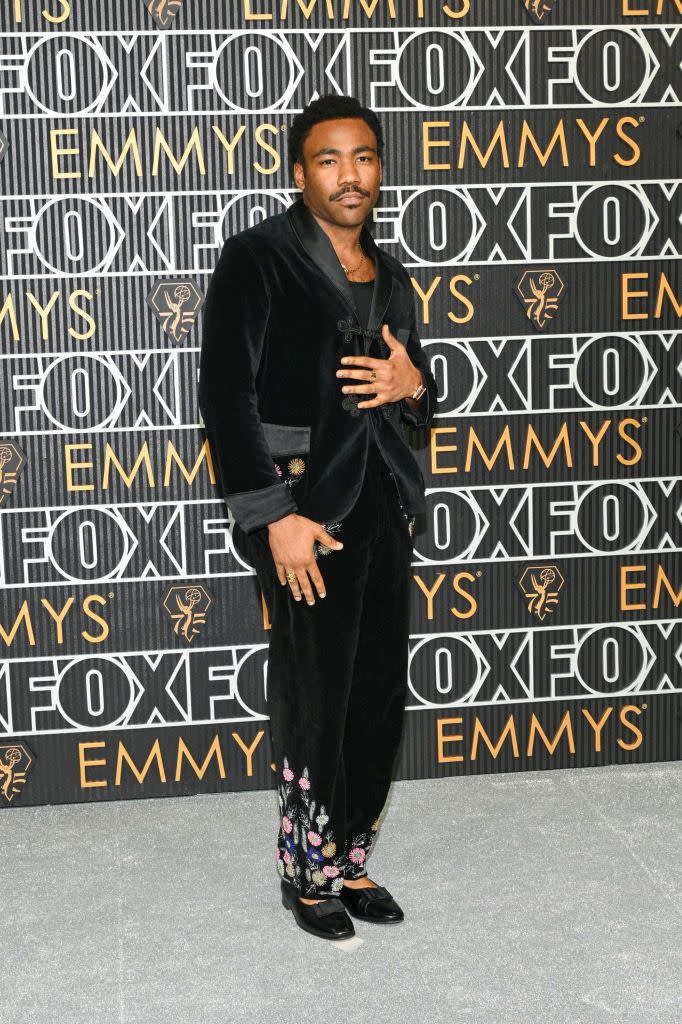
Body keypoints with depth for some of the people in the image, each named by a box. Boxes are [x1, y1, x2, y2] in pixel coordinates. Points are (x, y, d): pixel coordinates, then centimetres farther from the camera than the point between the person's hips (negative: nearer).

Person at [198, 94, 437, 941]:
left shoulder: (390, 277, 15)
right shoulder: (258, 258, -6)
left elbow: (417, 400, 24)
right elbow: (226, 395, -13)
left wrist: (413, 386, -2)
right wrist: (274, 517, -18)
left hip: (382, 499, 7)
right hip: (306, 504, -6)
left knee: (381, 695, 8)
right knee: (316, 698, -1)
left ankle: (351, 858, 25)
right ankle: (309, 872, 18)